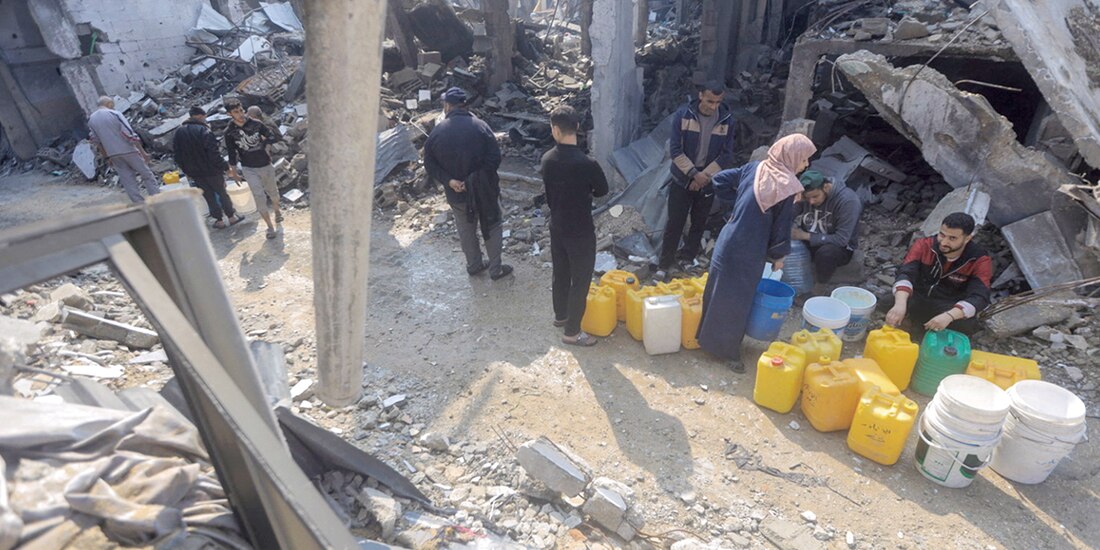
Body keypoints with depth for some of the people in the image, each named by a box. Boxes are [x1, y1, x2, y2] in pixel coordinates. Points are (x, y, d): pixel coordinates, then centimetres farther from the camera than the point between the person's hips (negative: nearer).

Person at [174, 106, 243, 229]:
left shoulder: (178, 133, 4)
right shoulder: (204, 131, -17)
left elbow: (177, 155, 9)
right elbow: (214, 153, -22)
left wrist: (187, 170, 16)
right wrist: (225, 166, -14)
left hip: (195, 173, 5)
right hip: (211, 170, -5)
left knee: (209, 196, 14)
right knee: (222, 193, 11)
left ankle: (219, 220, 19)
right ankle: (231, 217, 19)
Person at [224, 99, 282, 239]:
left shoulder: (256, 124, -5)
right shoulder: (230, 132, -5)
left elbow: (274, 137, -1)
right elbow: (232, 153, 3)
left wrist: (265, 140, -20)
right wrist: (234, 172, 8)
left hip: (266, 165, 2)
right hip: (249, 169, -1)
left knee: (272, 191, 18)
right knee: (259, 196, -11)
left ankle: (277, 210, 49)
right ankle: (270, 226, -3)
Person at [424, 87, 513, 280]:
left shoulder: (437, 132, -7)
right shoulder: (480, 126, -13)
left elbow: (430, 165, -5)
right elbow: (495, 157, -16)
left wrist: (449, 180, -12)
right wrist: (476, 179, -13)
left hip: (456, 194, 2)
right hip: (484, 190, -2)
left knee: (466, 230, 21)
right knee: (492, 227, 16)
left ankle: (474, 265, 37)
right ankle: (495, 268, 23)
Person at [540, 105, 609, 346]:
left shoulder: (547, 159, -6)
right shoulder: (587, 163, -25)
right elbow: (602, 190, -7)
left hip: (556, 227, 7)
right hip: (581, 231, -6)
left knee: (561, 273, 24)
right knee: (581, 280, 8)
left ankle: (560, 315, 44)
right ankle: (572, 332, 18)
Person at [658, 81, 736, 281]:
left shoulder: (727, 120, -6)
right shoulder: (683, 115, -11)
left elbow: (726, 155, -4)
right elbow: (675, 149, -12)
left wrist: (704, 176, -13)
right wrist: (694, 173, -18)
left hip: (708, 182, 2)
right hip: (682, 179, -2)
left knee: (699, 223, 13)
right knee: (674, 223, 1)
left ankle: (688, 260, 30)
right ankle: (664, 265, 12)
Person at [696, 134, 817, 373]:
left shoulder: (755, 167, 3)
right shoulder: (786, 187, -16)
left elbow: (720, 179, 6)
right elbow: (782, 226, -10)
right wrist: (779, 255, 4)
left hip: (728, 241, 7)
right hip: (748, 252, -7)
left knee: (719, 291, 19)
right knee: (738, 299, 6)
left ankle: (707, 335, 35)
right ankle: (728, 349, 20)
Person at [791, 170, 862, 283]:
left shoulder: (848, 200, -25)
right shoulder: (806, 196, -9)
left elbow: (841, 239, -29)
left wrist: (806, 236, -31)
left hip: (841, 248, -5)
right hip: (809, 242, 6)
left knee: (825, 253, -39)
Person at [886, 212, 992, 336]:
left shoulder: (980, 261, -16)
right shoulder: (924, 246, -15)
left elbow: (979, 298, -29)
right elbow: (906, 274, -30)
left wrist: (948, 316, -49)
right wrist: (900, 304, -51)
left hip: (951, 309, -1)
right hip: (917, 301, 2)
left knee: (968, 325, -34)